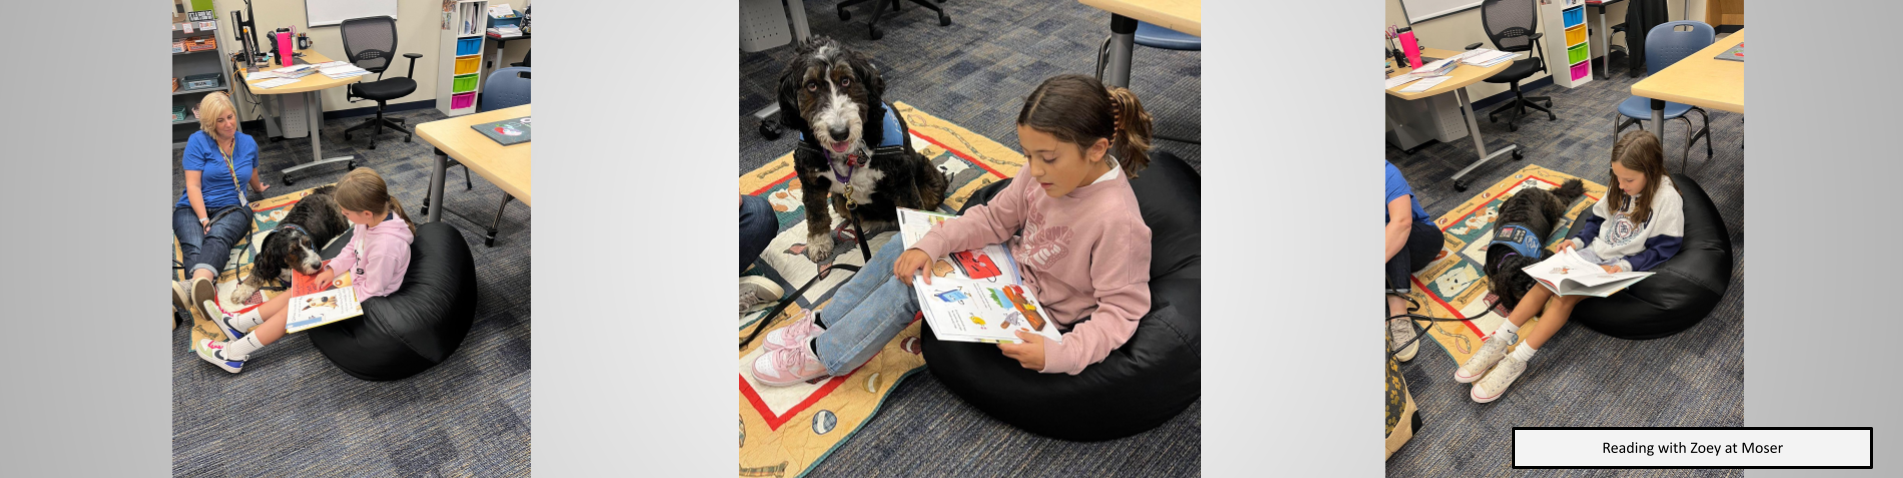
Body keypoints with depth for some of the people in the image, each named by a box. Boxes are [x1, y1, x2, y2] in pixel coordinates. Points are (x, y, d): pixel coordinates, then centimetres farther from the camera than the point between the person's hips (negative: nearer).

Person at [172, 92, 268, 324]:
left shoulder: (248, 143, 10)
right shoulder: (198, 141, -2)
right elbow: (193, 185, -8)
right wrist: (204, 220, -19)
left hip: (232, 208, 0)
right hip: (193, 208, 0)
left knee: (217, 237, -36)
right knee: (194, 246, -34)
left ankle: (196, 283, -70)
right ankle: (205, 291, -69)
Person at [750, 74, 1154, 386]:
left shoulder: (1118, 219, -33)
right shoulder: (1048, 170, -12)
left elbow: (1122, 308, -28)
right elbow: (995, 218, -1)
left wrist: (1060, 355, -41)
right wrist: (931, 245, -15)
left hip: (1035, 310, -7)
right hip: (1017, 264, 8)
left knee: (910, 286, -15)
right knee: (905, 250, 4)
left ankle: (822, 356, 5)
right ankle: (824, 324, 20)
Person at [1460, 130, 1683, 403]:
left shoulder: (1667, 199, -17)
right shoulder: (1621, 188, 2)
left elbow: (1662, 249, -14)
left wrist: (1624, 266, -24)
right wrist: (1578, 240, -2)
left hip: (1622, 265, -6)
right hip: (1595, 251, 6)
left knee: (1565, 296, -24)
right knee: (1546, 282, -16)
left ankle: (1516, 361, -26)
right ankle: (1499, 342, -18)